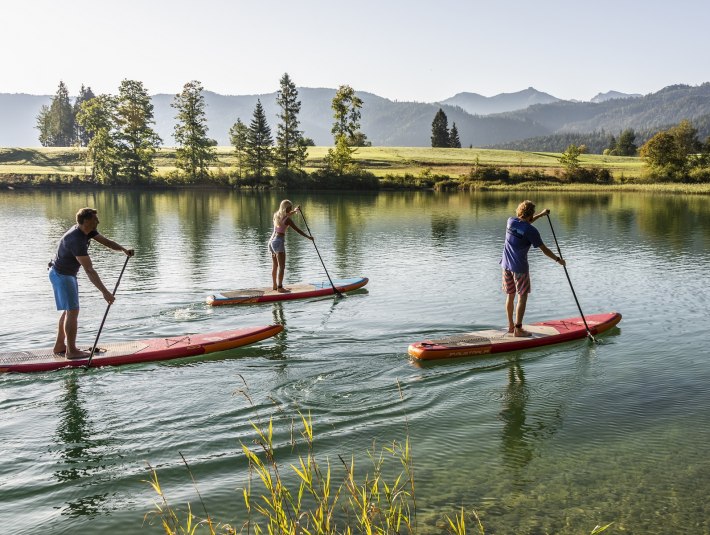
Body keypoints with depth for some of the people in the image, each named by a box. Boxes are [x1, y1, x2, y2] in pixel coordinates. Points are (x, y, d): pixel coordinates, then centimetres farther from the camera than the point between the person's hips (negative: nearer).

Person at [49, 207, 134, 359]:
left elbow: (105, 241, -1)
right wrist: (105, 292, -36)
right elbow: (89, 270, -35)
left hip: (68, 274, 10)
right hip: (61, 275, -10)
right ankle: (71, 351, -1)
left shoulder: (87, 231, -3)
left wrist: (123, 249, -21)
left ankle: (59, 346, 24)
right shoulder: (76, 240, -31)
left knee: (68, 310, 16)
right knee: (72, 311, -8)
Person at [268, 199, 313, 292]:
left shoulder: (276, 215, 8)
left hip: (271, 241, 8)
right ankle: (280, 287, -7)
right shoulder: (287, 220, -14)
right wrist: (308, 237, -2)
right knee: (281, 266, -5)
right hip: (279, 242, -8)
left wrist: (295, 211, 28)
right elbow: (297, 230, -11)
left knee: (275, 265, 17)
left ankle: (275, 285, 26)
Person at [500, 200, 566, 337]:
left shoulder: (510, 221, 3)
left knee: (510, 295, 15)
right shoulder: (531, 231, -15)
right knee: (522, 297, 0)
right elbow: (544, 249, -7)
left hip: (506, 265, 7)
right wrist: (558, 259, 7)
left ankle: (511, 326, 24)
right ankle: (518, 329, -1)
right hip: (519, 267, -7)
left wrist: (542, 214, 31)